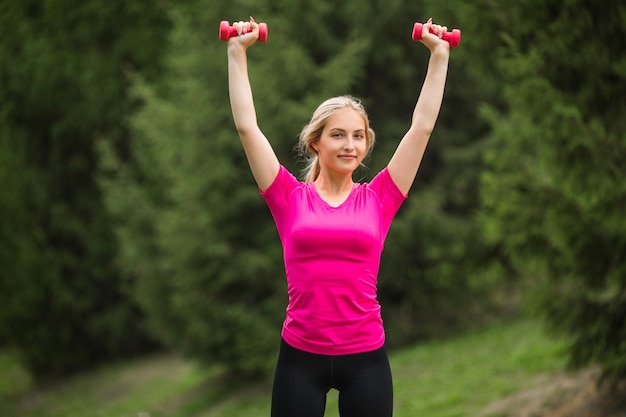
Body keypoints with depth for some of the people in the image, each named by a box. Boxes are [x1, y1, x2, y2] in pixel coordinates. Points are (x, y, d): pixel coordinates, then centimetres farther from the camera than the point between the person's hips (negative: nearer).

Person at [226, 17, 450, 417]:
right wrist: (238, 52, 4)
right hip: (300, 356, -1)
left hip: (366, 356, 1)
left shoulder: (378, 199, 5)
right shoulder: (290, 198, 3)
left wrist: (439, 54, 9)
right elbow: (247, 126, 2)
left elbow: (422, 126, 7)